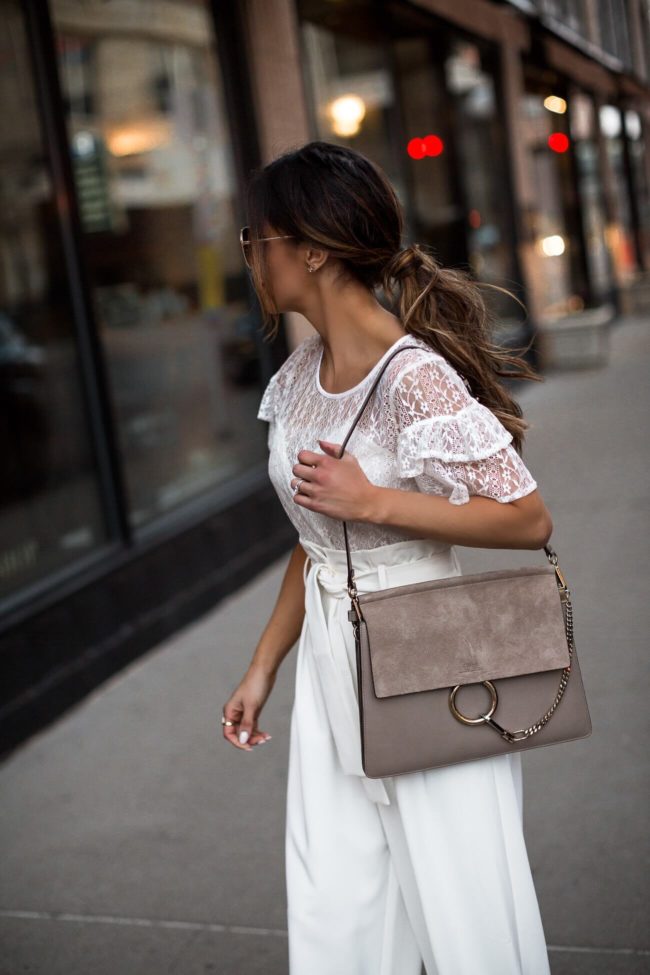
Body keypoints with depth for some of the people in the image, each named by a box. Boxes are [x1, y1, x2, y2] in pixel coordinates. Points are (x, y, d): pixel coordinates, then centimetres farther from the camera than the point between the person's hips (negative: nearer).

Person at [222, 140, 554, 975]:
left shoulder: (414, 378, -20)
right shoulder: (302, 373, 5)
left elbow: (529, 521, -17)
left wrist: (375, 501, -22)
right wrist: (263, 666, 14)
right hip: (330, 666, 8)